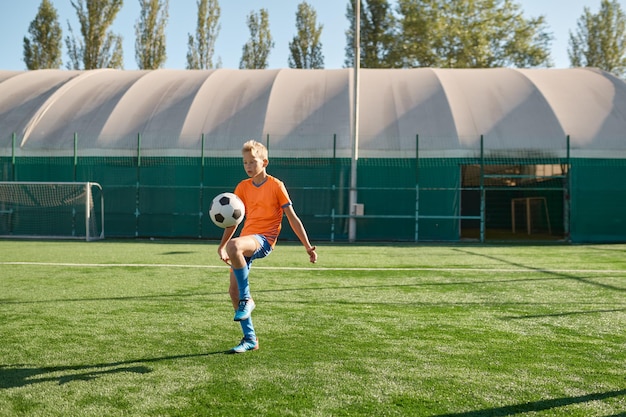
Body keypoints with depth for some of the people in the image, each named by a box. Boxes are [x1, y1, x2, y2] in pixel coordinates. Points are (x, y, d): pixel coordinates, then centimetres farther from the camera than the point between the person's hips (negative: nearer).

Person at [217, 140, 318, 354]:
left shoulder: (276, 185, -1)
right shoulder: (243, 187, 13)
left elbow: (292, 217, 0)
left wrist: (308, 246, -3)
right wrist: (221, 246, 14)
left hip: (264, 239, -6)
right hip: (245, 241, 6)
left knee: (234, 245, -38)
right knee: (233, 290, 1)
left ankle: (246, 299, -20)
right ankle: (250, 339, 15)